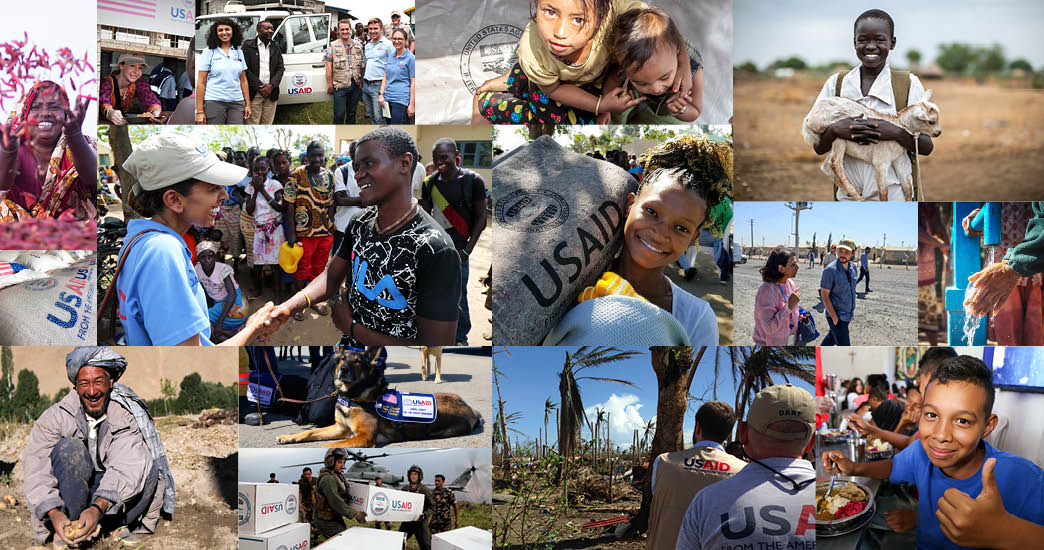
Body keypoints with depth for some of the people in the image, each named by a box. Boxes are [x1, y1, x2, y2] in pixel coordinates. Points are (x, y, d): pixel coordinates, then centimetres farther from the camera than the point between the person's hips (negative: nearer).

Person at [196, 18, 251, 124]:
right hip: (214, 102, -3)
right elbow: (201, 82, -2)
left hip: (237, 103, 3)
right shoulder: (209, 52, 2)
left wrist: (248, 104, 7)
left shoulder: (238, 52, 12)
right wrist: (199, 111, -9)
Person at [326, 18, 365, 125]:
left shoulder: (358, 45, 9)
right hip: (340, 86, -4)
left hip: (355, 84, 4)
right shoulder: (333, 46, -2)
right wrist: (330, 84, -8)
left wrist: (361, 81, 7)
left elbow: (361, 65, 13)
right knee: (339, 114, -6)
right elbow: (329, 66, -3)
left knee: (352, 113, 13)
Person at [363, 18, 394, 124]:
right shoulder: (367, 46, 16)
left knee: (379, 118, -10)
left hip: (378, 86, -7)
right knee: (370, 115, 13)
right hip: (366, 85, 7)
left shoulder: (388, 45, -6)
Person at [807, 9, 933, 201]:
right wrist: (835, 130, -17)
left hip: (892, 192, -1)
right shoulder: (835, 84, 5)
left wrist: (896, 132, -20)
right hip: (848, 192, 2)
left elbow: (926, 147, -1)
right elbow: (819, 148, 4)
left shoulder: (909, 84, 1)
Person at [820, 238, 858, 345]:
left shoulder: (853, 268, 2)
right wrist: (834, 317, -18)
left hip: (847, 315, 7)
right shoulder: (830, 270, -19)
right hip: (837, 316, -7)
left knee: (832, 337, 23)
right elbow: (824, 294, -17)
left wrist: (852, 307, 15)